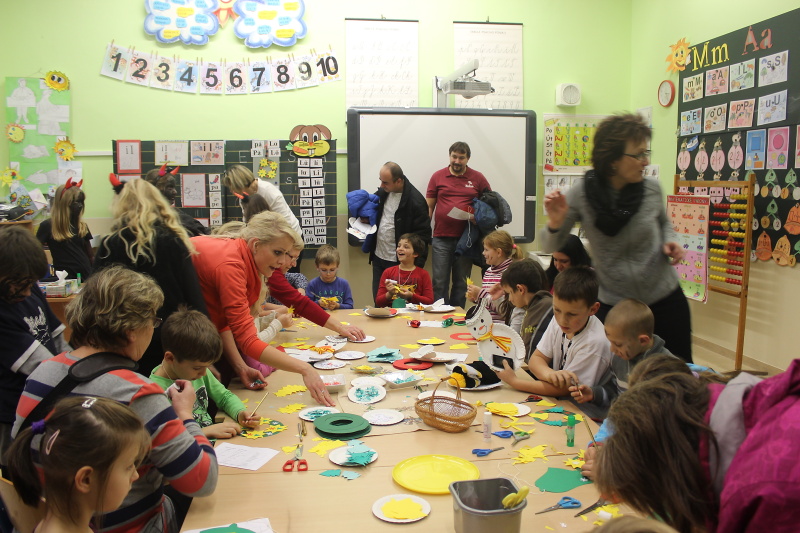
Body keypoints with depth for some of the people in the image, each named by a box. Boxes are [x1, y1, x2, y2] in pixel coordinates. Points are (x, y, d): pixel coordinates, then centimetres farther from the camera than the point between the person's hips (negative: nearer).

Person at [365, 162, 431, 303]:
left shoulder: (416, 201, -18)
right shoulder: (382, 192, 2)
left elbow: (423, 236, -15)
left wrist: (416, 267, -18)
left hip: (399, 263, -6)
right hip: (378, 258, 7)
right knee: (378, 301, 15)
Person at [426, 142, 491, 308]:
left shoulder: (477, 178, 5)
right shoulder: (438, 176, 6)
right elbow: (429, 206, 8)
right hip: (441, 238, 0)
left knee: (461, 283, 9)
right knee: (440, 282, 1)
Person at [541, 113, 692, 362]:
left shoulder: (652, 189, -8)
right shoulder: (581, 194, -14)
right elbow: (551, 247, -6)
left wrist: (670, 240, -7)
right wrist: (555, 223, -27)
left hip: (665, 298, 2)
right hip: (613, 304, -2)